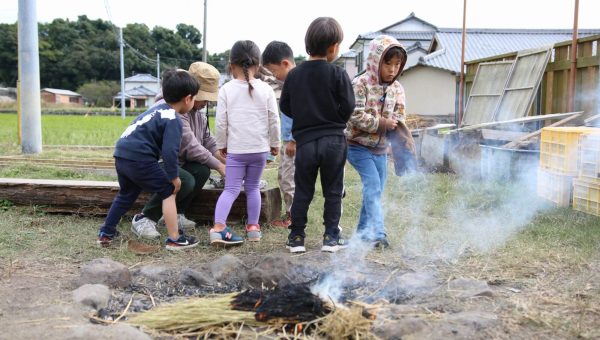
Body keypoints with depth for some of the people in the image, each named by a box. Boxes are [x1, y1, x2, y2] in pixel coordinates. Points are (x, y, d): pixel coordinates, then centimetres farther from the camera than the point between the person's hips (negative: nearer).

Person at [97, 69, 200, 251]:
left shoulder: (158, 109, 17)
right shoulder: (173, 120, -11)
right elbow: (169, 151, -19)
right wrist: (174, 176, -8)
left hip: (121, 154, 9)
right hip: (139, 159, -9)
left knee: (126, 194, 27)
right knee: (168, 192, 3)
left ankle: (105, 233, 36)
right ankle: (174, 239, 3)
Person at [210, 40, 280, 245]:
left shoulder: (226, 89, -4)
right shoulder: (265, 89, -1)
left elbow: (221, 121, -3)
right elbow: (274, 120, 0)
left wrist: (221, 144, 10)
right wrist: (275, 143, 13)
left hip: (235, 149, -1)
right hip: (259, 149, 1)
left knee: (231, 188, 2)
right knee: (253, 188, 15)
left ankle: (218, 227, -13)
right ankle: (253, 227, 19)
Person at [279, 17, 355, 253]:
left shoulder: (294, 74, 1)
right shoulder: (338, 74, -9)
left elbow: (285, 106, 5)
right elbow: (348, 107, -9)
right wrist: (334, 122, 10)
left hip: (305, 141, 2)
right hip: (333, 141, -2)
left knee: (302, 192, 11)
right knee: (333, 191, 9)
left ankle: (296, 237, 13)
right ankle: (331, 238, 12)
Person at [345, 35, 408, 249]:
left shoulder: (397, 89, 4)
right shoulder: (361, 84, -14)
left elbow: (398, 117, 5)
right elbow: (355, 115, -21)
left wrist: (396, 126, -18)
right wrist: (381, 123, -21)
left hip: (381, 147, 7)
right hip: (358, 144, -6)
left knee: (376, 189, 10)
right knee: (373, 185, -16)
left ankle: (364, 231, 23)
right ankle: (377, 232, -16)